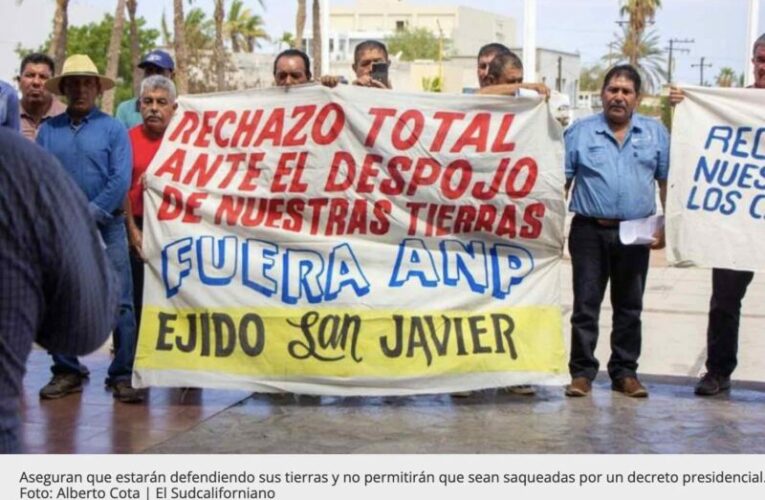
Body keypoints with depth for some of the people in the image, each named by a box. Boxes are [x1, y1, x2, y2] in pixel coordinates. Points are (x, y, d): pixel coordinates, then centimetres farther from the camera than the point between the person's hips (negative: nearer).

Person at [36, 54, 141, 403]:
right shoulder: (48, 130, 8)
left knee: (119, 305, -5)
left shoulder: (113, 129, 2)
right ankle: (66, 372, 19)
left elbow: (120, 181, -7)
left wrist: (90, 214, -12)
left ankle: (122, 376, 1)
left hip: (105, 228, -2)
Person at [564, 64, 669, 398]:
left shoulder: (655, 133, 8)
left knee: (629, 307, 9)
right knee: (586, 305, 1)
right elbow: (561, 181, 3)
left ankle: (625, 373, 18)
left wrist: (666, 226, 0)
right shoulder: (580, 132, 4)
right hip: (590, 230, -1)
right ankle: (582, 373, 8)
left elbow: (667, 182, 8)